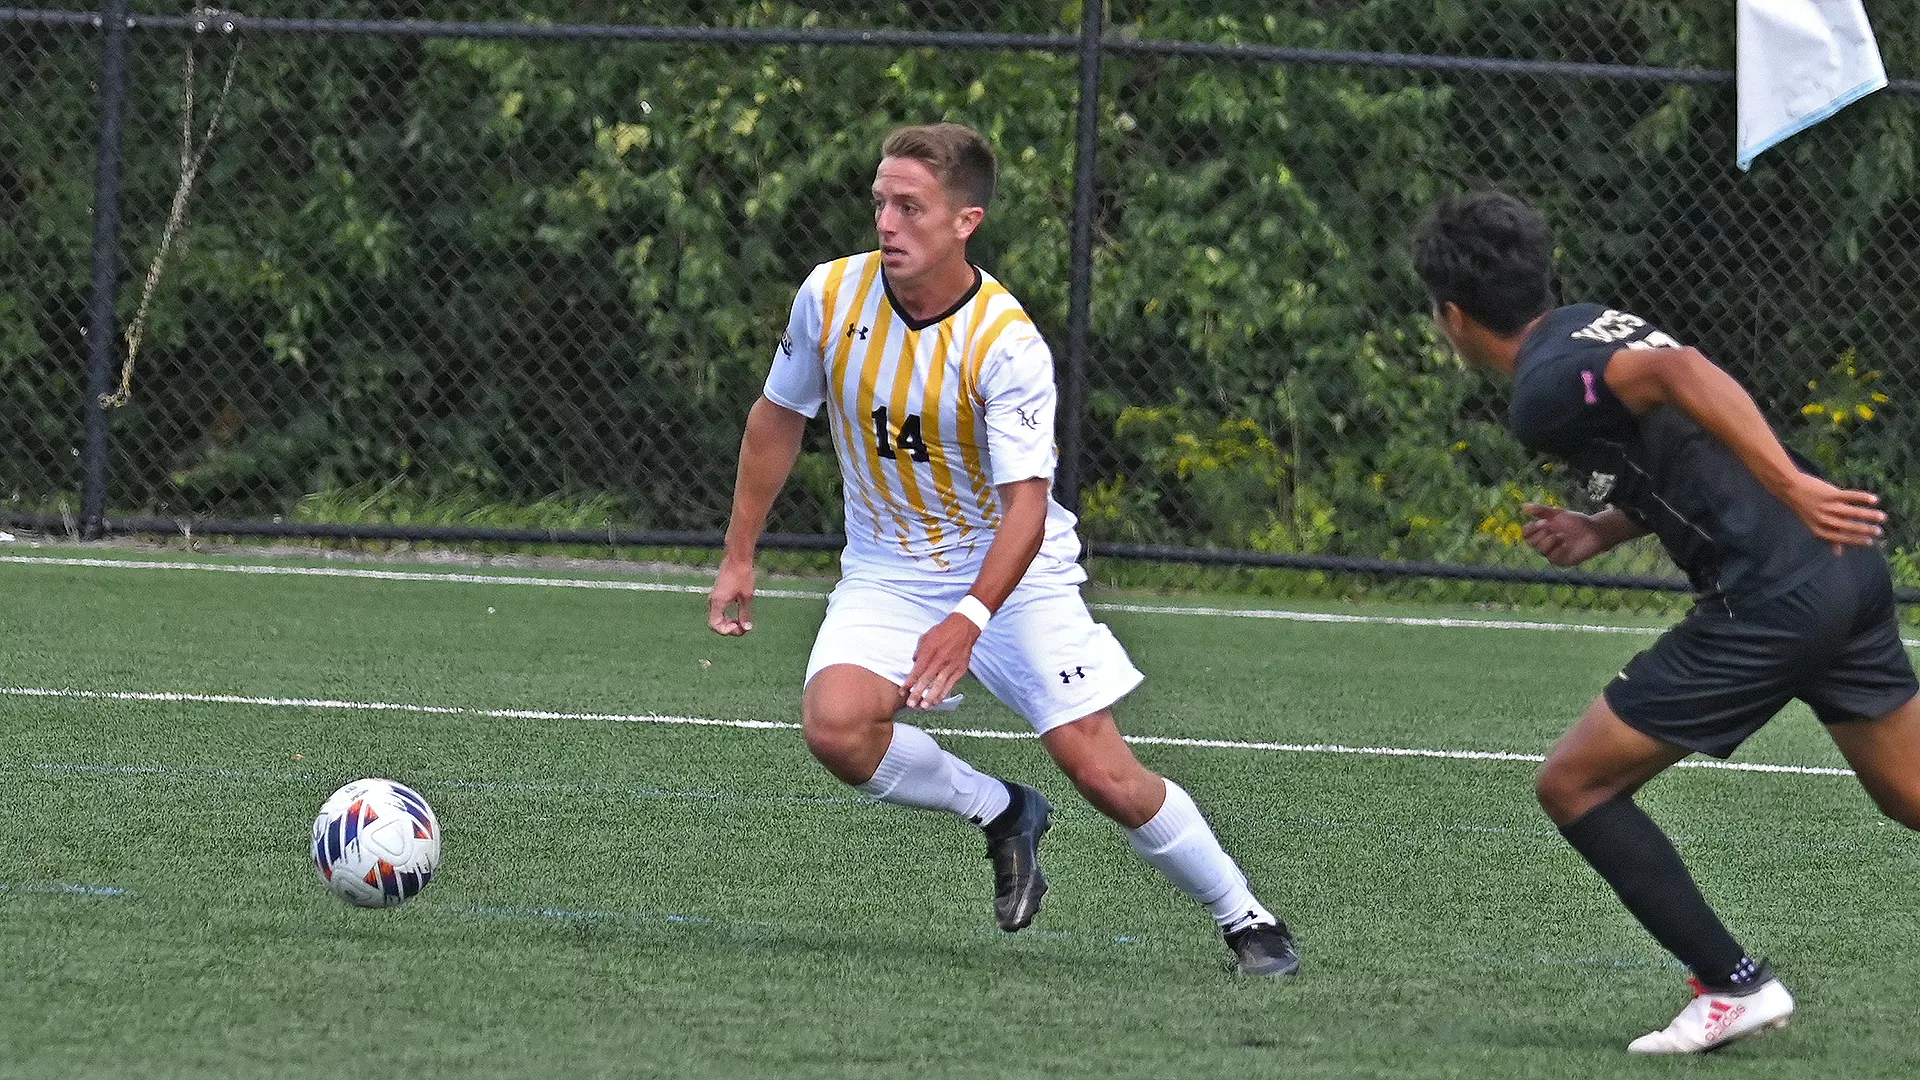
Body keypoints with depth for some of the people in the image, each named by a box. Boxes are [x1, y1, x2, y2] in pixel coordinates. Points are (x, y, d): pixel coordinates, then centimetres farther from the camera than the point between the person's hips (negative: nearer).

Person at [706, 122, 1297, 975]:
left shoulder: (1006, 345, -23)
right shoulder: (831, 296, -10)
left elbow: (1027, 504, -29)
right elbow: (779, 418, 7)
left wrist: (968, 621, -43)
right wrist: (739, 556, 9)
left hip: (1015, 573, -4)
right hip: (887, 574, 4)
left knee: (1101, 771, -11)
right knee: (835, 726, -24)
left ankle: (1245, 920, 9)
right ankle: (1002, 815, 1)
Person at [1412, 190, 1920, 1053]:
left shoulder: (1543, 390, -11)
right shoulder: (1592, 326, 17)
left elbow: (1678, 374, -29)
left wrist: (1794, 490, -33)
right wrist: (1601, 530, 13)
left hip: (1769, 600, -9)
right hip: (1849, 570, 9)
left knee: (1574, 786, 3)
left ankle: (1735, 985, 3)